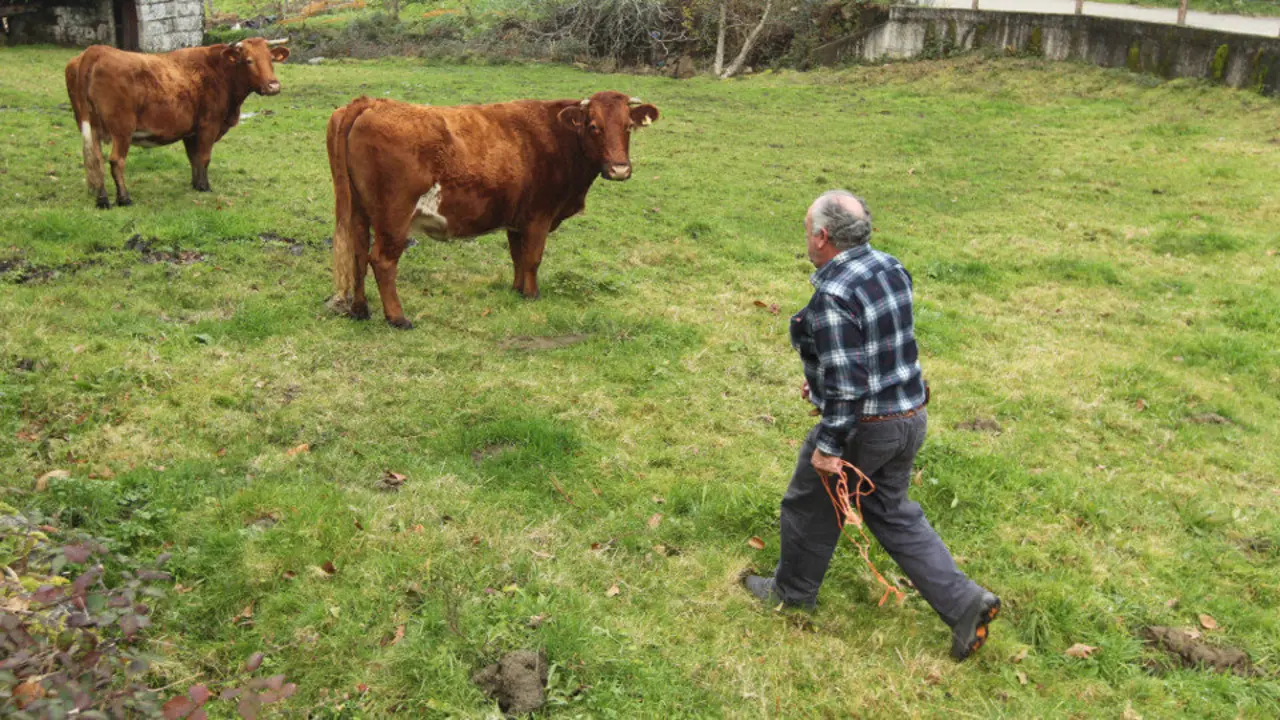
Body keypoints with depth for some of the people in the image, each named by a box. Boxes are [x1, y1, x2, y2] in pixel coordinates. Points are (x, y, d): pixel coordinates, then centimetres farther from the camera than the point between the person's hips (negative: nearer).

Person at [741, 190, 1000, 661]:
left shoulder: (833, 296, -26)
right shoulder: (890, 268, 3)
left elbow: (845, 383, -27)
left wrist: (828, 447, -18)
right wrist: (820, 378, 21)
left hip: (864, 427, -8)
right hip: (911, 415, 8)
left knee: (811, 507, 16)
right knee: (893, 514, 22)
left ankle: (792, 591, 37)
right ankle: (963, 602, 17)